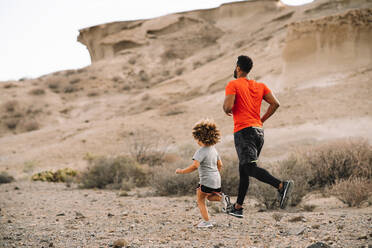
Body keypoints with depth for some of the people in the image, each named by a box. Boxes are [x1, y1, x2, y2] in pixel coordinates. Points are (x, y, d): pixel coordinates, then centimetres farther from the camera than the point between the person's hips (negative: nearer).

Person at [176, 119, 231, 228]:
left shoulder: (201, 151, -17)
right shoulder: (213, 149, 8)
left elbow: (195, 166, -28)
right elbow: (220, 165, 15)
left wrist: (182, 171, -20)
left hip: (206, 181, -8)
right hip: (217, 180, 8)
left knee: (200, 200, 7)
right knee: (210, 197, 28)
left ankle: (206, 221, 3)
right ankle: (221, 197, 1)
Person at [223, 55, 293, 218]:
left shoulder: (233, 85, -3)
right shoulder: (260, 86, 15)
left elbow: (228, 107, -15)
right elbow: (275, 103, 5)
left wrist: (227, 111, 9)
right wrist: (262, 120, 14)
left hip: (243, 131, -7)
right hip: (259, 131, 7)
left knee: (250, 168, -16)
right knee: (243, 169, 16)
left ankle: (281, 185, -38)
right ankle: (238, 207, 22)